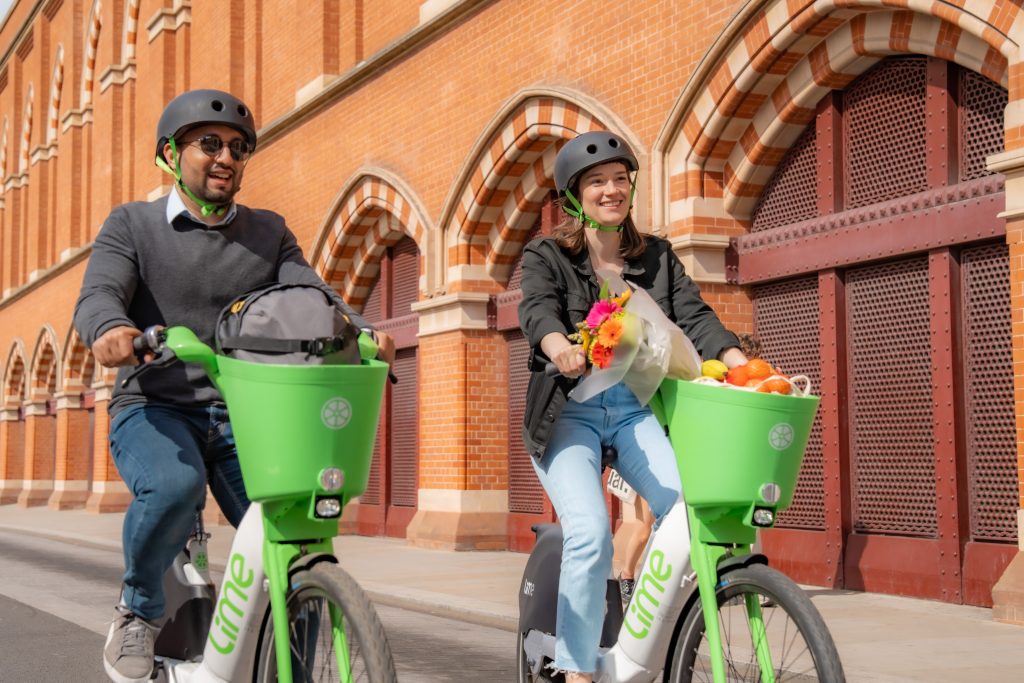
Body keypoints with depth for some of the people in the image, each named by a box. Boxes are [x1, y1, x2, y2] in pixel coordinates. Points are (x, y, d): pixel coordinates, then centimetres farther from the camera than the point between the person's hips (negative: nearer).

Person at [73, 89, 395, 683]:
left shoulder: (268, 232, 15)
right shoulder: (132, 224, 8)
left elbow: (309, 295, -1)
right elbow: (98, 294, -10)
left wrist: (363, 332, -23)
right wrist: (110, 329, -36)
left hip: (240, 413, 3)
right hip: (154, 409, -2)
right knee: (174, 486, -35)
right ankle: (139, 610, -6)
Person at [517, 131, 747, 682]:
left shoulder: (657, 257, 15)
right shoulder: (547, 256, 4)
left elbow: (693, 316, 2)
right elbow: (537, 309, -16)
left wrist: (743, 366, -17)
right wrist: (560, 346, -40)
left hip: (635, 409, 3)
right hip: (568, 411, -3)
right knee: (590, 533, -24)